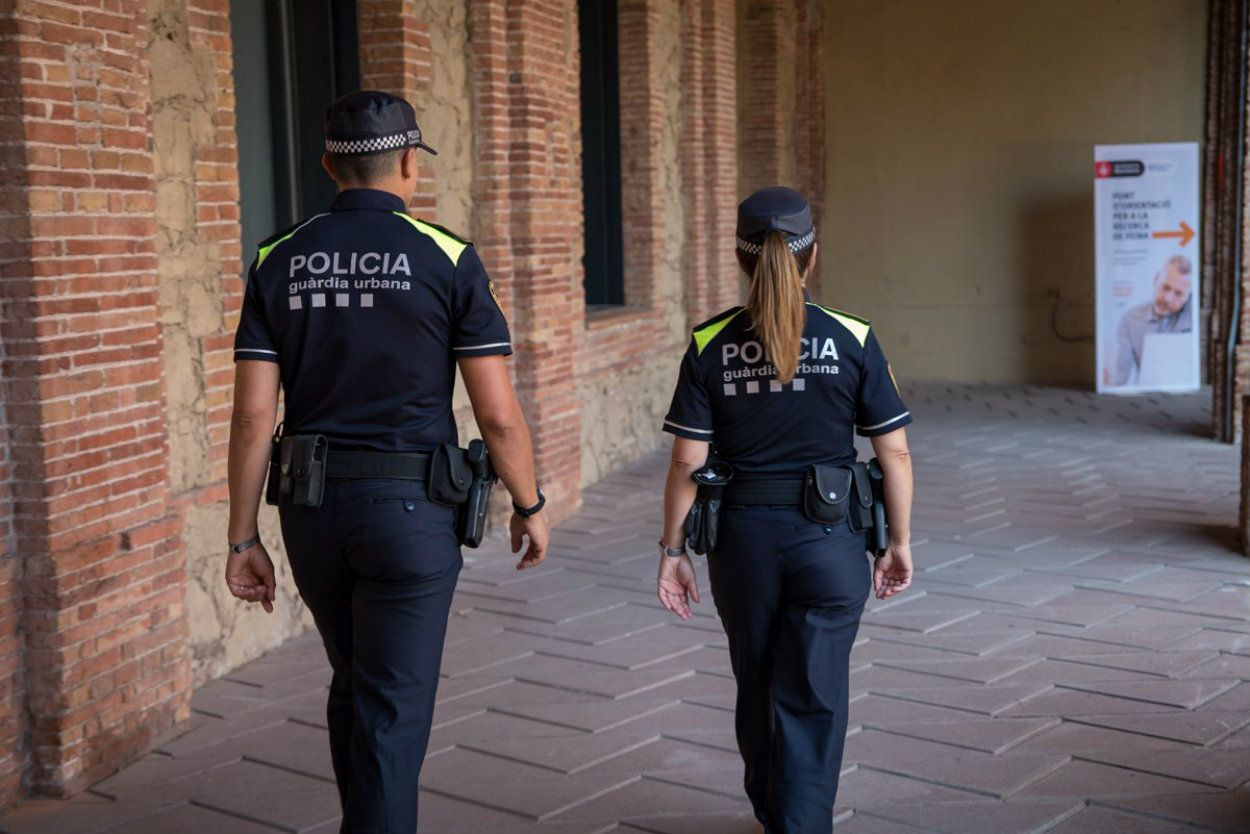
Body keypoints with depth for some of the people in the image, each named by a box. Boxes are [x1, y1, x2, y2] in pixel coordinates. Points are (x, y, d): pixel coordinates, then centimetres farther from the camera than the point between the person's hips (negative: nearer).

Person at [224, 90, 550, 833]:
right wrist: (531, 505, 7)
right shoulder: (447, 258, -8)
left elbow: (253, 416, -2)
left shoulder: (279, 262, 3)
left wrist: (244, 538, 4)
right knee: (394, 710, 2)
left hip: (312, 508, 5)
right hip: (410, 509, -4)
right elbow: (498, 414, -9)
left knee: (356, 686, 24)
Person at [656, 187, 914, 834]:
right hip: (830, 539, -2)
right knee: (812, 702, 5)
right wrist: (899, 541, 6)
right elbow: (893, 452, -4)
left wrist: (672, 549, 3)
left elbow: (687, 462, -6)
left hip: (742, 538, 2)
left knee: (756, 689, 21)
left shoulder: (709, 345, -5)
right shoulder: (852, 339, -7)